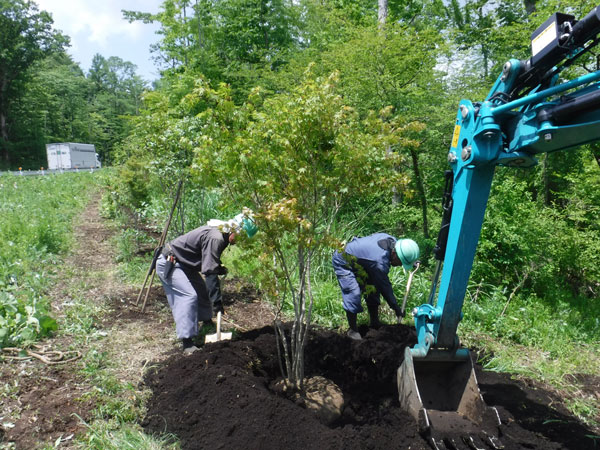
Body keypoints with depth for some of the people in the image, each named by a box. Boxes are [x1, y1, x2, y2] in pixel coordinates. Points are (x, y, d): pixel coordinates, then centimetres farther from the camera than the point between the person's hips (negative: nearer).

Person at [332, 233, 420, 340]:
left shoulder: (393, 240, -15)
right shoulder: (380, 262, -38)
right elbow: (384, 286, -24)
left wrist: (414, 262, 10)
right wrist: (396, 308, -12)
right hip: (343, 262, -10)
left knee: (373, 288, 6)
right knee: (353, 294, -19)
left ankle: (375, 325, 19)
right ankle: (352, 330, -1)